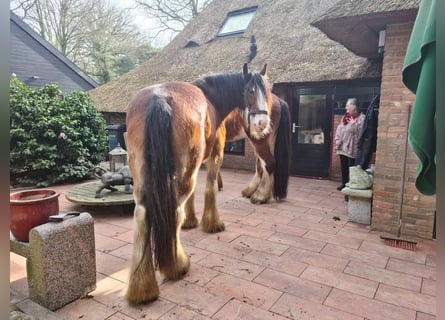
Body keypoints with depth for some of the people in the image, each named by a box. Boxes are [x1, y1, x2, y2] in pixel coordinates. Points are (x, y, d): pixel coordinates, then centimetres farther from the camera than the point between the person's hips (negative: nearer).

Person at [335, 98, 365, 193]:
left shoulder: (361, 118, -9)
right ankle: (344, 184, 34)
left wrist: (353, 124, -23)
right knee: (343, 167, 19)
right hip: (343, 147, 8)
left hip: (352, 148, -8)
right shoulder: (345, 117, 13)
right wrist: (337, 140, 3)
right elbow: (339, 129, 14)